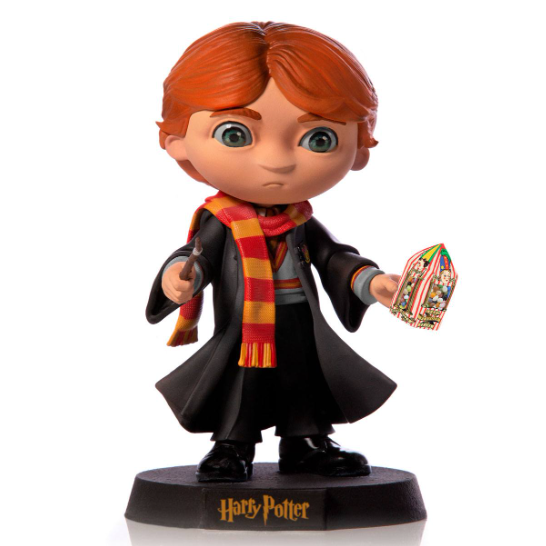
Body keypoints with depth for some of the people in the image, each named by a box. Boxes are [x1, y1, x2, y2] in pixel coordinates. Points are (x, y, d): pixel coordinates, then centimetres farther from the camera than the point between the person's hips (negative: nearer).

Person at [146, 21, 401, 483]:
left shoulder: (304, 222, 0)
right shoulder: (220, 222, -11)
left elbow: (335, 259, 5)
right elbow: (198, 257, -16)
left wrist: (371, 281, -9)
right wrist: (178, 277, -38)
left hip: (305, 338, 4)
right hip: (244, 339, -4)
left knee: (305, 392, 15)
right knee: (240, 397, 6)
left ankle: (306, 444, 31)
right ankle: (232, 448, 21)